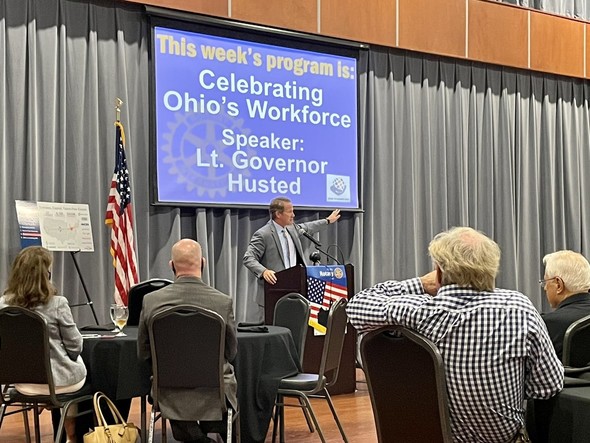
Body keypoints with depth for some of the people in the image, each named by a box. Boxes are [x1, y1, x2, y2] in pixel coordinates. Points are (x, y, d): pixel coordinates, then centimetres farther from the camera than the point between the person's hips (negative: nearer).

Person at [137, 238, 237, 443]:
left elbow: (143, 353, 1)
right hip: (214, 392, -1)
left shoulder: (151, 301, -11)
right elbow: (231, 352, 0)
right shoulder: (223, 302, -15)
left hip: (170, 394, 1)